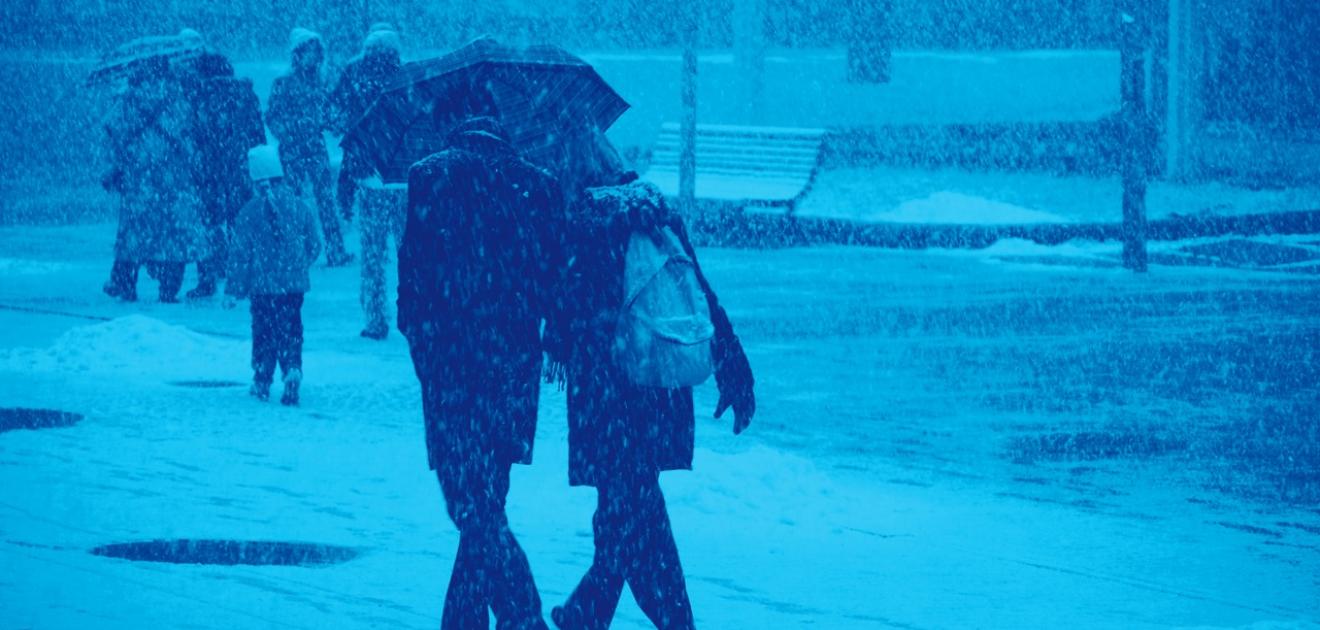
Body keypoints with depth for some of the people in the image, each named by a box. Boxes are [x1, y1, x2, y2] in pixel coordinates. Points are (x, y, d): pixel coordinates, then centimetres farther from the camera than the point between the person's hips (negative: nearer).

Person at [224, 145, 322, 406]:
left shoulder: (249, 211, -8)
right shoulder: (299, 206, 1)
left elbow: (240, 254, -6)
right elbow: (314, 246, 8)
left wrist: (233, 290, 0)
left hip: (263, 285, -2)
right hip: (295, 284, 2)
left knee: (264, 331, 11)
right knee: (291, 329, 8)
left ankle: (262, 382, 15)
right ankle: (293, 370, -15)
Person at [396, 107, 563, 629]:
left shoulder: (430, 177, -5)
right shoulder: (538, 184, 6)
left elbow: (415, 268, -6)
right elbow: (553, 273, 5)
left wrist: (418, 334, 8)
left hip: (453, 365, -5)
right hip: (515, 363, 5)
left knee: (477, 510, -5)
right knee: (483, 505, 17)